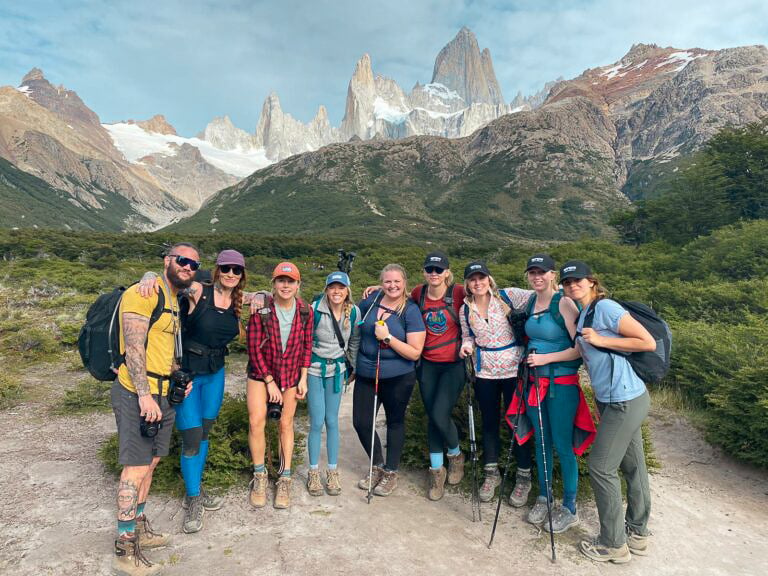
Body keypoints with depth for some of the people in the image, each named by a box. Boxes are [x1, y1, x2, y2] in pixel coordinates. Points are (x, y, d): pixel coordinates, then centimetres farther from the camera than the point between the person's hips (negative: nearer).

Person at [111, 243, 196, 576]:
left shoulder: (177, 302, 15)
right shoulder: (144, 294, -14)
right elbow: (133, 347, -20)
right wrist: (144, 395, -23)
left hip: (163, 395, 9)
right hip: (137, 394, -9)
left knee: (150, 462, 17)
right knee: (136, 468, -4)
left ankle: (139, 529, 32)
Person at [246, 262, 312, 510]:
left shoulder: (305, 311, -10)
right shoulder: (261, 311, -17)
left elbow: (307, 346, 0)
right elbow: (254, 349, -12)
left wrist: (303, 379, -2)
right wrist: (270, 382, -11)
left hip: (291, 374, 2)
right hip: (261, 372, -1)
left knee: (286, 424, 6)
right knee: (256, 421, -9)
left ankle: (284, 479, 21)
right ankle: (259, 476, 12)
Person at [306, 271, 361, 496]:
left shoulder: (354, 312, -6)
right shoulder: (315, 310, -17)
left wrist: (354, 366, 12)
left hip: (337, 369, 2)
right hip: (315, 368, -2)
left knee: (332, 421, 8)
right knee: (317, 422, 0)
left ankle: (333, 472, 21)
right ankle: (313, 472, 18)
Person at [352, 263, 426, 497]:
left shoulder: (411, 311, -13)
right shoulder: (371, 301, -1)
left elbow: (415, 353, -16)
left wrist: (388, 337, -24)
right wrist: (353, 363, 10)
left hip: (398, 378, -4)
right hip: (366, 375, 4)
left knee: (395, 421, 14)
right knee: (361, 422, 6)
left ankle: (391, 472, 34)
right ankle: (378, 466, 32)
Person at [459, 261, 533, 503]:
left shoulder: (508, 297, -8)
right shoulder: (465, 310, 3)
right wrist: (467, 346, -6)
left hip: (513, 369, -3)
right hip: (485, 373, 3)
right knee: (489, 423, 14)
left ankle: (524, 477, 25)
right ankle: (491, 474, 32)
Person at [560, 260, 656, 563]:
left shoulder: (605, 307, -16)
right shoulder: (582, 315, 11)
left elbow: (648, 342, -18)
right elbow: (579, 351, 18)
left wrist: (601, 340, -18)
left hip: (625, 401, -9)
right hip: (613, 399, 9)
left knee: (601, 467, -1)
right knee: (633, 466, 18)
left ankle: (613, 544, 15)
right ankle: (637, 534, 33)